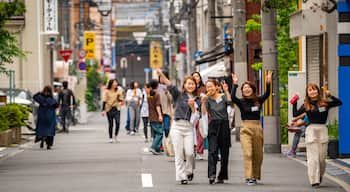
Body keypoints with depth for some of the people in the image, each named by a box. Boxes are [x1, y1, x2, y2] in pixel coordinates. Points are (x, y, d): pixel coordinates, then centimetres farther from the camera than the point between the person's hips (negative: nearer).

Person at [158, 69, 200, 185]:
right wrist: (161, 75, -26)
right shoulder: (179, 95, 5)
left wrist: (192, 106, -13)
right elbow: (170, 86, -10)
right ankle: (181, 176, 2)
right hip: (177, 126, -1)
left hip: (189, 127, 1)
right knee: (179, 153, -5)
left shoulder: (196, 100, 12)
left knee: (189, 152, -10)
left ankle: (189, 171, 16)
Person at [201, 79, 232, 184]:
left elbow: (229, 102, -15)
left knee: (224, 152, 5)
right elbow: (204, 112, -10)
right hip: (213, 126, -1)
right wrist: (203, 102, -24)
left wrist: (226, 91, -17)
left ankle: (222, 176, 14)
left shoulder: (223, 97, 4)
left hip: (224, 125, 1)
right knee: (212, 151, -15)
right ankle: (212, 175, -24)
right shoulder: (208, 99, 3)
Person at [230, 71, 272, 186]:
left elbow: (266, 95, -11)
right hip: (246, 128, -3)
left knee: (258, 154, 7)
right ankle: (249, 177, -15)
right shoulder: (241, 102, 0)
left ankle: (255, 176, 21)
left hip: (257, 128, 3)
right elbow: (232, 98, -18)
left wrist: (268, 83, -24)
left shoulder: (258, 101, 5)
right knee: (247, 153, -13)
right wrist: (235, 85, -25)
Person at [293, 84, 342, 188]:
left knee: (322, 157, 5)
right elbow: (295, 114, 1)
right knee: (313, 157, -4)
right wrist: (294, 104, -5)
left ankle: (320, 175, 31)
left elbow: (339, 103, 1)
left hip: (322, 130, 1)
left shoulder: (325, 103, 4)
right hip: (311, 131, -1)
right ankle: (314, 180, -2)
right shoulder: (306, 105, 4)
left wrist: (330, 96, -9)